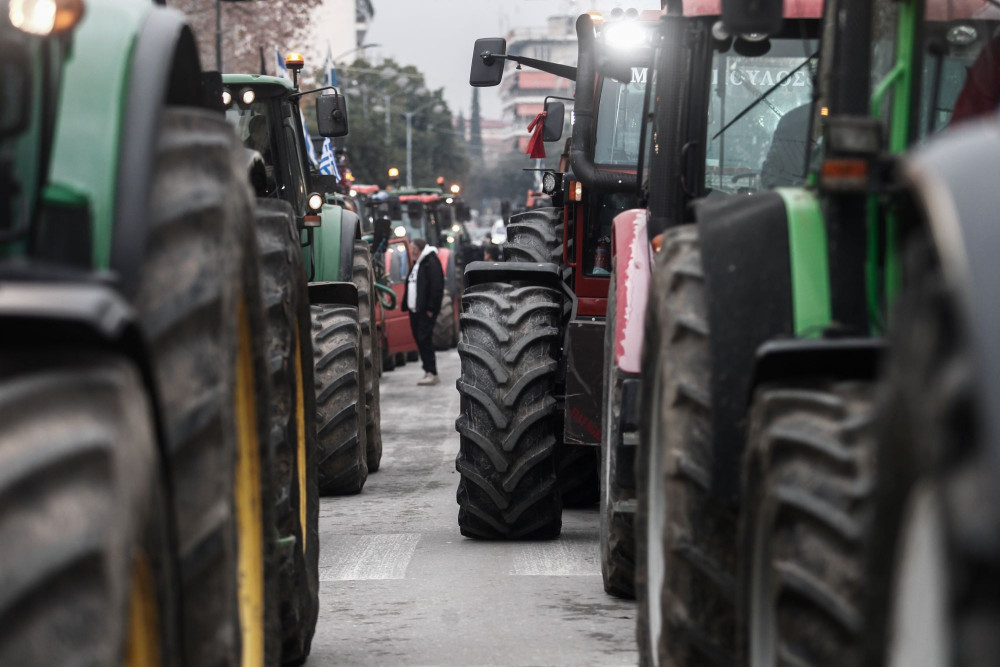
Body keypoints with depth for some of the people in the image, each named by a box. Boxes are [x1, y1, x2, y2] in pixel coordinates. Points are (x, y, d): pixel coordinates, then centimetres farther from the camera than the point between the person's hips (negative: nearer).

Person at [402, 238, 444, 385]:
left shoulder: (431, 263, -11)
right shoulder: (417, 263, 19)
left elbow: (437, 286, -18)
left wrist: (431, 308, -20)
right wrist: (407, 305, 15)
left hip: (425, 311, -10)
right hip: (415, 310, 10)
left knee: (425, 339, -11)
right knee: (420, 340, 9)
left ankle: (432, 373, -10)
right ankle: (429, 372, 13)